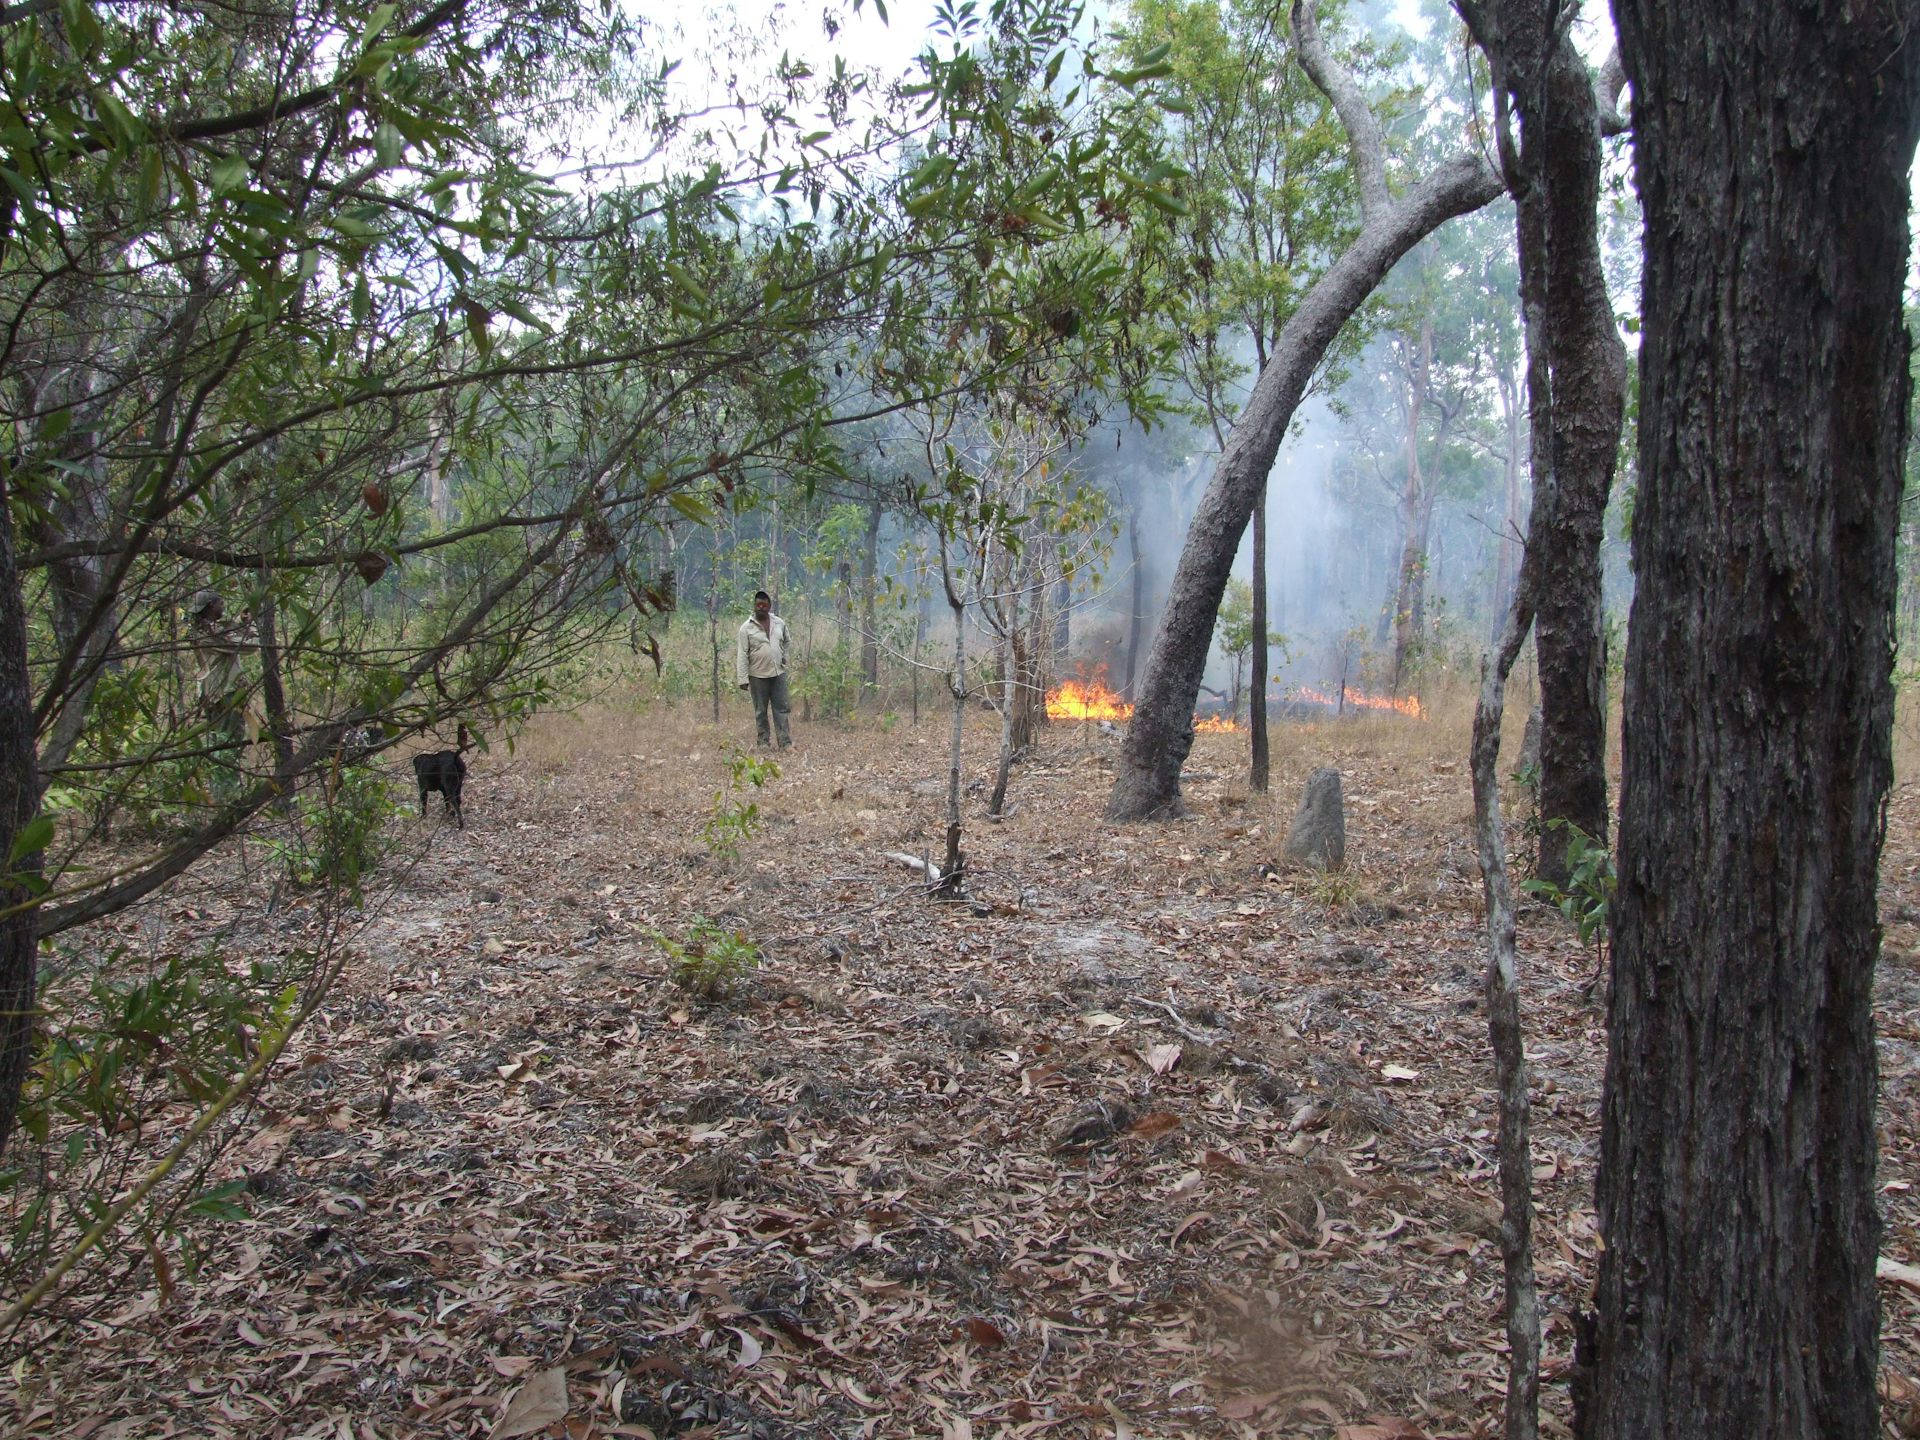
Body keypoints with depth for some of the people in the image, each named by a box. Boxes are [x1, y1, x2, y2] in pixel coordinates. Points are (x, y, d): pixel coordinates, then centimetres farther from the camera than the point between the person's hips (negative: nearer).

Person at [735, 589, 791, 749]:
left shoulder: (780, 623, 6)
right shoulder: (747, 627, -5)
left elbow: (785, 641, 25)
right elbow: (742, 654, -7)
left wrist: (784, 658, 11)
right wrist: (743, 678, -12)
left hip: (778, 673, 3)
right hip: (758, 675, -3)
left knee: (781, 709, 2)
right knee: (761, 711, 6)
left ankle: (785, 743, 3)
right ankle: (763, 743, 12)